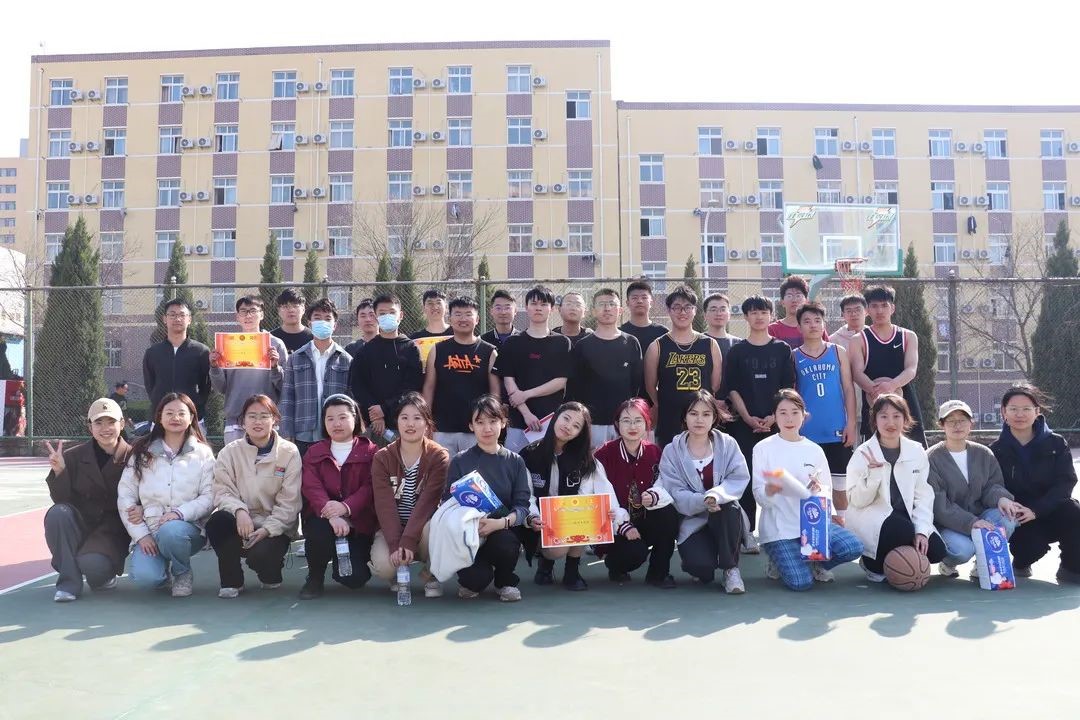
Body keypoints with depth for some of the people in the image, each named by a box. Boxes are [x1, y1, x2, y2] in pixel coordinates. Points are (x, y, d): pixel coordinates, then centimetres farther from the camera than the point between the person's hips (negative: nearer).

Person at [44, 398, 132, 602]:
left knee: (92, 563, -32)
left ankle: (104, 575, 8)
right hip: (80, 526, 3)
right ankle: (69, 581, -15)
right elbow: (61, 500, -6)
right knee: (57, 513, -29)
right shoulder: (74, 457, -1)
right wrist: (59, 472, -23)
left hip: (112, 531, -3)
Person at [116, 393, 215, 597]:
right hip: (150, 529, 1)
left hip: (187, 528, -1)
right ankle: (165, 568, 13)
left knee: (170, 532, -37)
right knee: (145, 577, -26)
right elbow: (125, 496, 3)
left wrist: (179, 513, -21)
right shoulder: (143, 452, 8)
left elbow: (209, 497, -4)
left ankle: (183, 573, -4)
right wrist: (141, 534, -7)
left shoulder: (202, 453, 5)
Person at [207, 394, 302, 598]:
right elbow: (223, 491, -6)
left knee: (260, 555, -32)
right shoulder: (230, 452, 4)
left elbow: (288, 502, -6)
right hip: (241, 525, 2)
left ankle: (272, 574, 9)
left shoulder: (289, 452, -2)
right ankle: (232, 580, -6)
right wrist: (239, 510, -27)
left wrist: (267, 529, -20)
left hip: (275, 528, -2)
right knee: (217, 521, -30)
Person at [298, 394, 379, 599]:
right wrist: (330, 514, -26)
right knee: (319, 530, -36)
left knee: (354, 578, -17)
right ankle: (315, 578, -5)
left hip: (358, 522, -1)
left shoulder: (370, 451, 4)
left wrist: (346, 507, -28)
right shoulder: (314, 453, 10)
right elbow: (311, 487, -6)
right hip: (323, 518, 1)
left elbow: (370, 487, -9)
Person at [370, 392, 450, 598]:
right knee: (384, 564, -30)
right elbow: (384, 504, -14)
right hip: (392, 528, 1)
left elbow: (427, 501, -19)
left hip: (424, 527, -1)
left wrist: (408, 541, -30)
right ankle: (397, 574, 10)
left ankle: (431, 575, -5)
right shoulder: (382, 458, -3)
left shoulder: (439, 456, -9)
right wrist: (395, 545, -27)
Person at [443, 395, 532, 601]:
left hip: (503, 532, 2)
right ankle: (472, 580, 11)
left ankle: (506, 581, 2)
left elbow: (522, 505, -4)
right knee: (477, 577, -30)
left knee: (506, 543, -34)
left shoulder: (515, 461, 5)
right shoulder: (460, 462, 2)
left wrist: (501, 522, -25)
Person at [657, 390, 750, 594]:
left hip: (724, 517, 1)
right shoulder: (672, 451, -3)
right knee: (702, 567, -28)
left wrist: (716, 495, -32)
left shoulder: (727, 444, 0)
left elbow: (740, 478, -13)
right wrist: (703, 501, -31)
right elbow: (676, 495, -12)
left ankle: (731, 568, -15)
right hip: (692, 520, -1)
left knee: (730, 507, -35)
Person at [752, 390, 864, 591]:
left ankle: (815, 563, 8)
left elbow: (827, 493, 7)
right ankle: (780, 563, 13)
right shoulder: (763, 449, -1)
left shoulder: (814, 450, 9)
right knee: (800, 582, -22)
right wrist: (770, 490, -28)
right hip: (779, 527, -3)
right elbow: (760, 498, -5)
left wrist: (819, 490, -16)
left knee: (853, 547, -22)